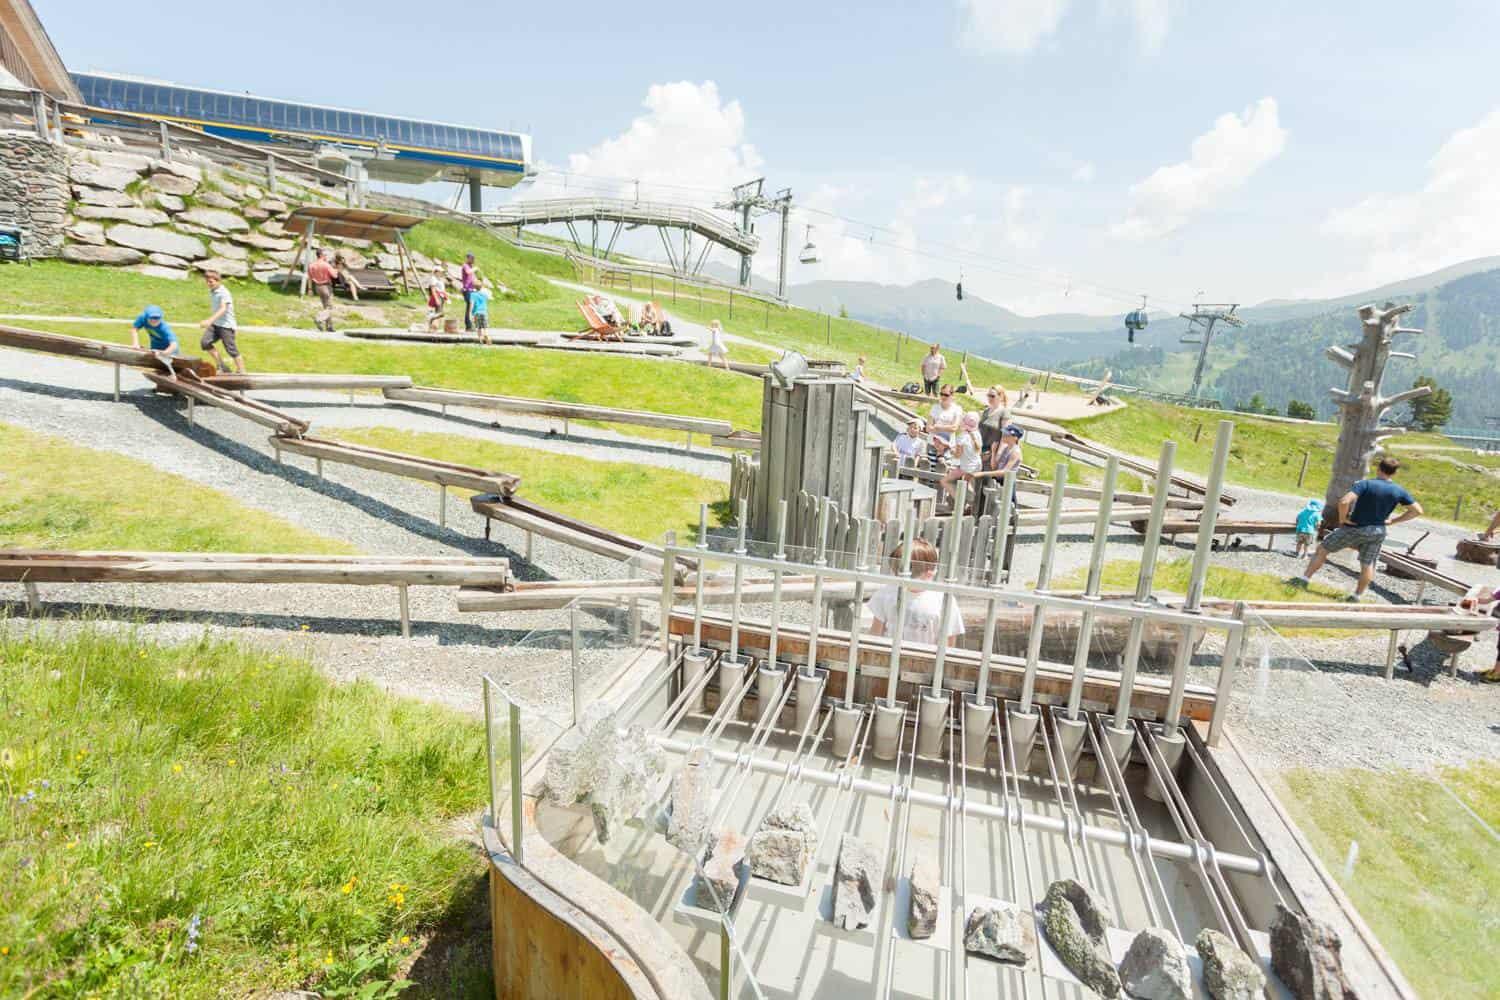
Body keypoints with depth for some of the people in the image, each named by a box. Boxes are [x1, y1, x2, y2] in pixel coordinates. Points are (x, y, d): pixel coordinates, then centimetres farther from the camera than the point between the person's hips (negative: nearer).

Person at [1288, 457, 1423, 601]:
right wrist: (1392, 521, 7)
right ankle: (1358, 595, 22)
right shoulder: (1399, 491, -2)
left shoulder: (1365, 484, -17)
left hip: (1354, 528, -4)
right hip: (1377, 532, 4)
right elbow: (1417, 510, 5)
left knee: (1322, 549, 8)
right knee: (1367, 565, 14)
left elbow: (1344, 501, -30)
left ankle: (1304, 578, 8)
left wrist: (1342, 519, -15)